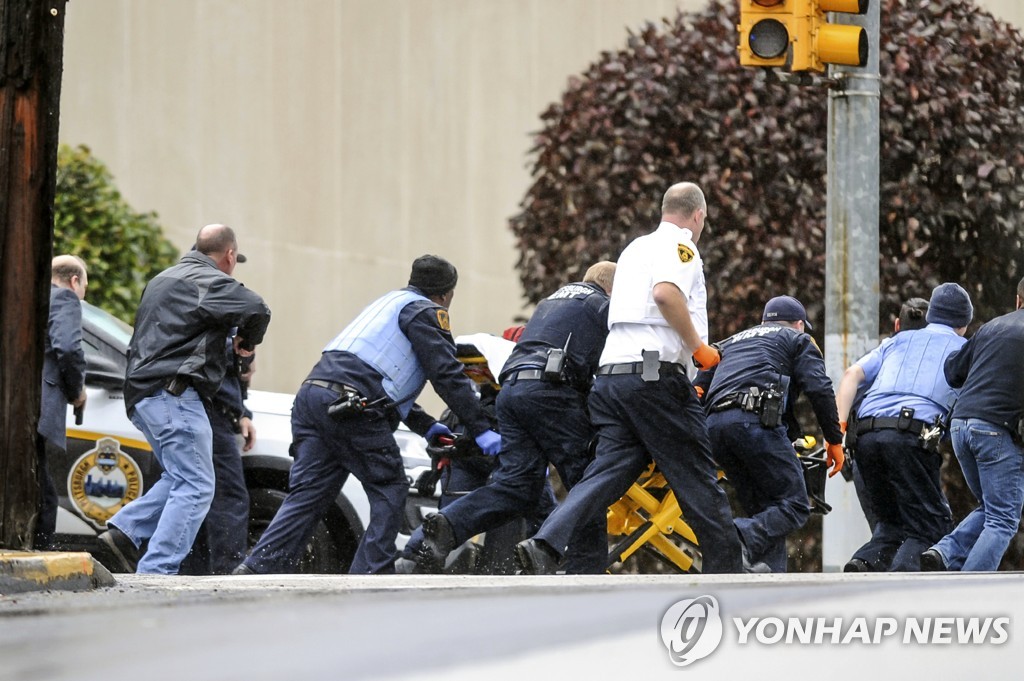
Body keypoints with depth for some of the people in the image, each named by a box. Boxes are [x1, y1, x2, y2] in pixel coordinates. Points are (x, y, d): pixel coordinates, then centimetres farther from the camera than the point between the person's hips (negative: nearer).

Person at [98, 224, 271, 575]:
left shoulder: (163, 280, 24)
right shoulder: (211, 282, -7)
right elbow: (256, 309, -23)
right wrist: (247, 341, -1)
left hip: (141, 394, 10)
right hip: (173, 394, -10)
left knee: (181, 478, 17)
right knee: (195, 486, -11)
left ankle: (124, 530, 3)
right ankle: (156, 570, -19)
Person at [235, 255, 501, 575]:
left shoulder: (390, 302, 33)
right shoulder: (425, 312, 5)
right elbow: (448, 375, -3)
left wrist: (427, 426, 30)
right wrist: (481, 430, 0)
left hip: (312, 393, 8)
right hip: (350, 405, -8)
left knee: (307, 494, 4)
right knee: (389, 491, 3)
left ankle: (255, 570, -7)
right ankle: (370, 573, -3)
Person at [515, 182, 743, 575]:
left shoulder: (634, 248, 27)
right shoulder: (679, 245, 0)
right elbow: (666, 292, -22)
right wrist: (698, 346, -11)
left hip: (612, 372, 7)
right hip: (656, 373, -7)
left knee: (607, 472, -2)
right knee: (698, 480, 1)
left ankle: (545, 545, -22)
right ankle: (726, 572, 5)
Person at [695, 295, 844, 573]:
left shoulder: (732, 342, 36)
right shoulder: (798, 340, 21)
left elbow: (698, 388, 27)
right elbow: (819, 389, 6)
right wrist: (834, 439, 9)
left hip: (714, 425, 6)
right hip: (756, 420, -6)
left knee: (764, 512, 12)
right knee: (794, 506, -6)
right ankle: (742, 539, -33)